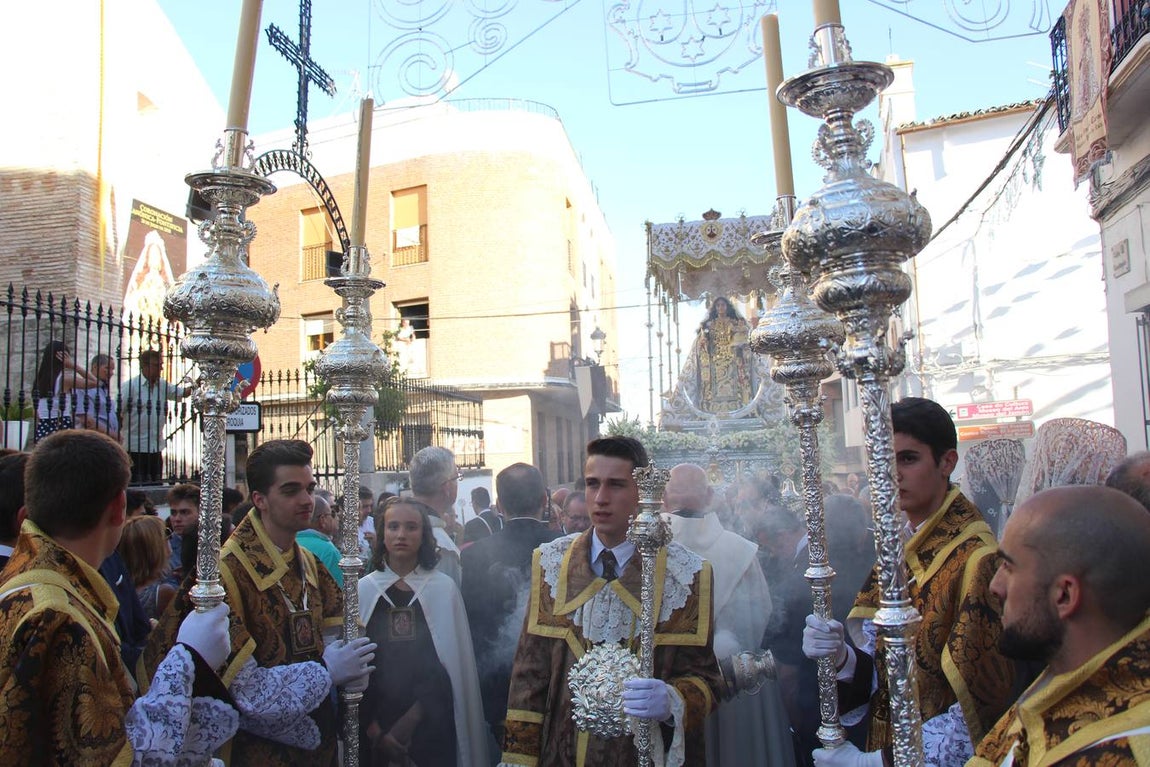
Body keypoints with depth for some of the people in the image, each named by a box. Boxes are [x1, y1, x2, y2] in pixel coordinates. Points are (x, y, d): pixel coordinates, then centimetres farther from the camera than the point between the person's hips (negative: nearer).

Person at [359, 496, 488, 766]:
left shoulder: (444, 588, -2)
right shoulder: (363, 589, 0)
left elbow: (454, 662, -3)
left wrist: (412, 718, -9)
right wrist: (373, 728, -8)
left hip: (430, 725, 0)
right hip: (374, 730, 1)